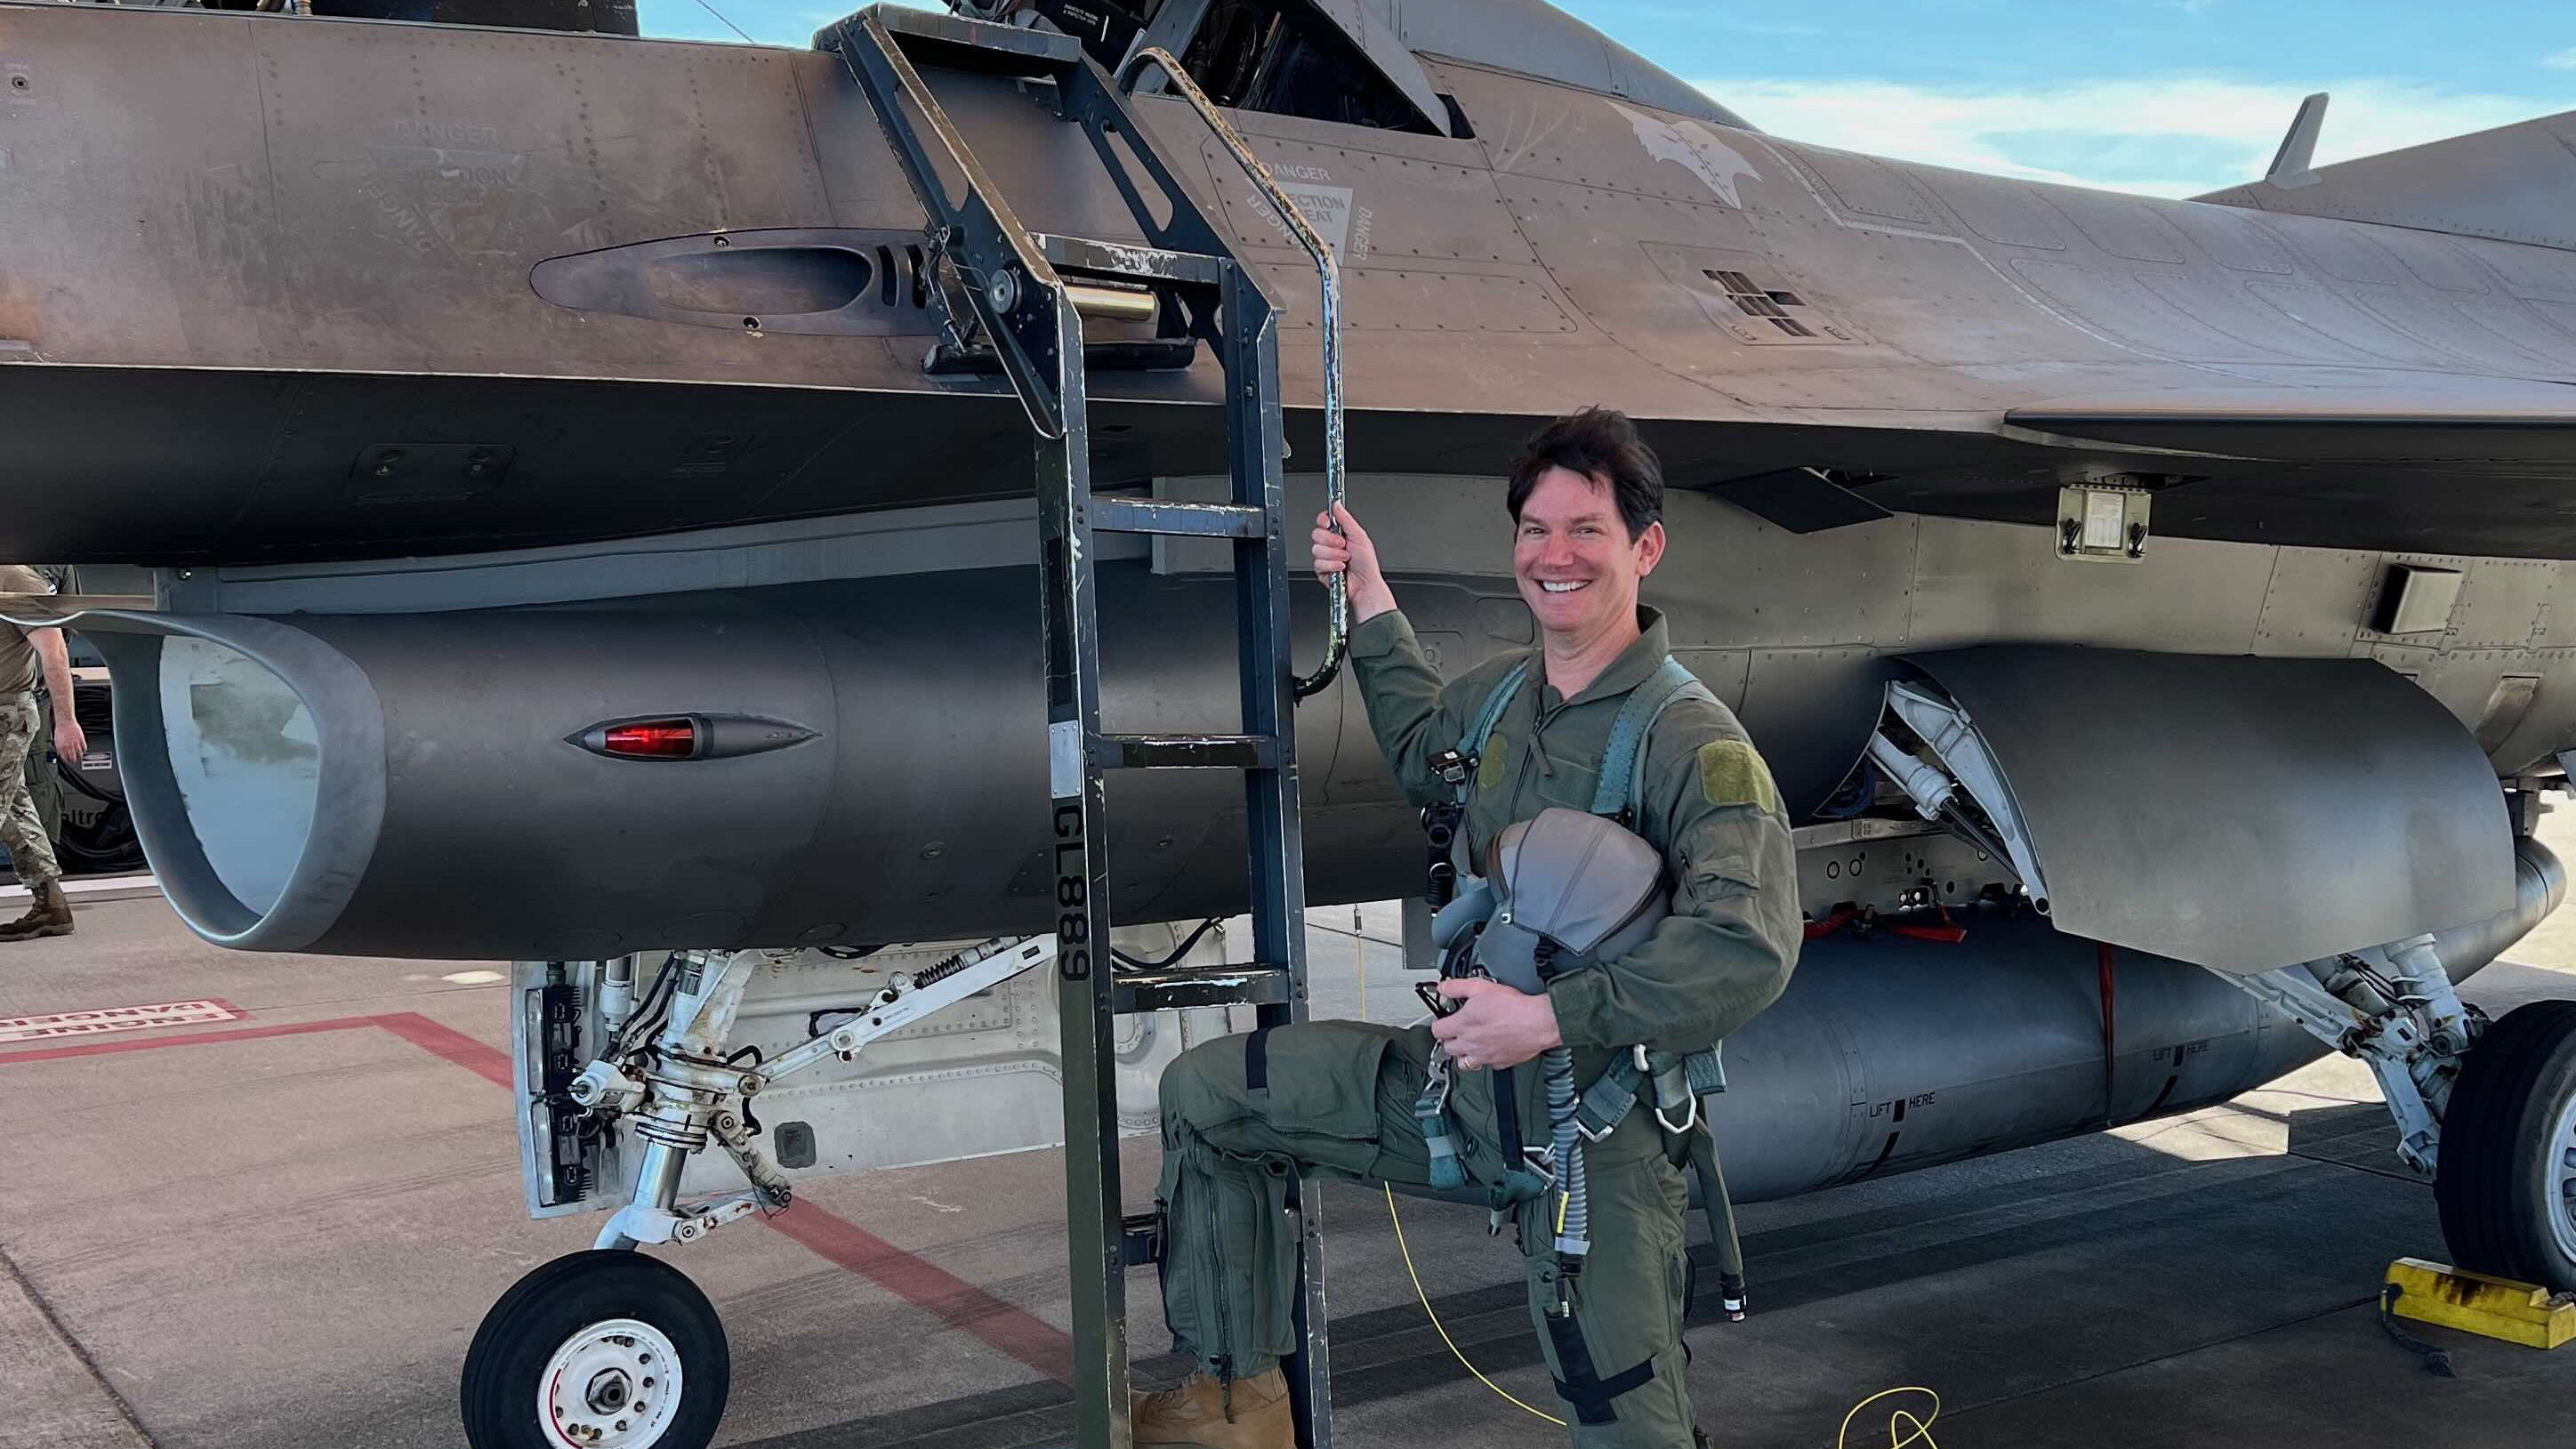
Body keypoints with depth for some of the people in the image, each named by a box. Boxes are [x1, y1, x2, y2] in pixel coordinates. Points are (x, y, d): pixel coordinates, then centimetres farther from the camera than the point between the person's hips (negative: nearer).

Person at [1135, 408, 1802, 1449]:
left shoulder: (1692, 742, -19)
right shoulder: (1496, 695, 4)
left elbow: (1749, 945, -31)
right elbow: (1424, 757, 29)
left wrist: (1553, 1017, -30)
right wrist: (1372, 602, 26)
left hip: (1598, 1134, -7)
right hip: (1461, 1081, 7)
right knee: (1199, 1095, 6)